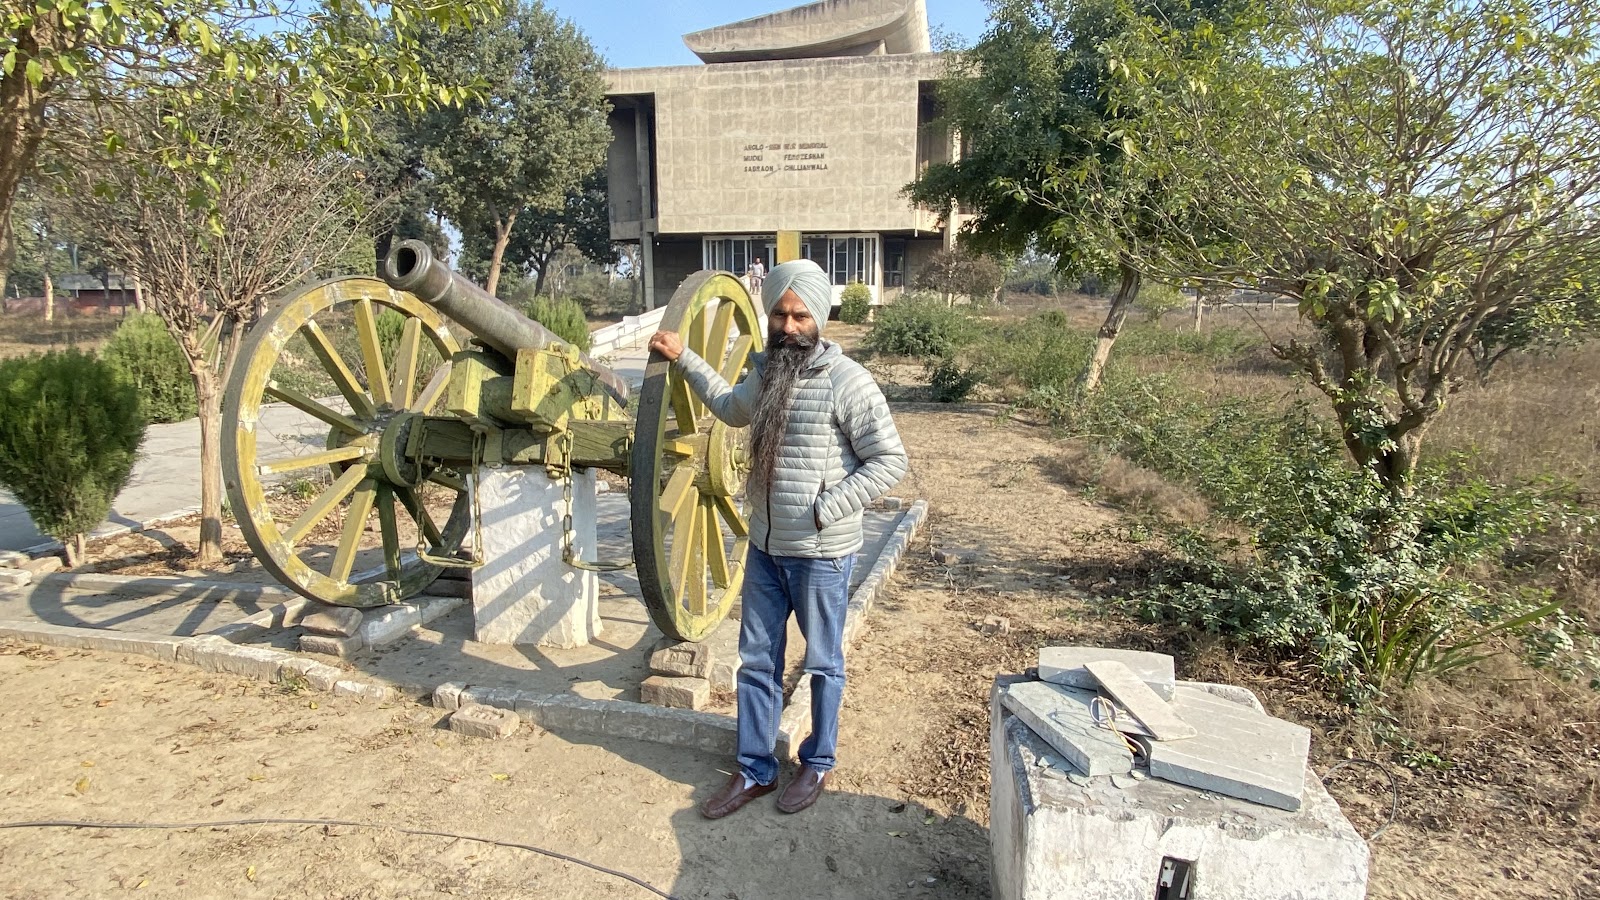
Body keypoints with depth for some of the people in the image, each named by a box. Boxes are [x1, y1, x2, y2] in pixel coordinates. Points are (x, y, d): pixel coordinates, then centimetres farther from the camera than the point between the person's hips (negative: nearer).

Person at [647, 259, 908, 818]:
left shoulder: (845, 380, -17)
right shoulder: (767, 371, 4)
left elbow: (890, 461, -17)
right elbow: (732, 408, 26)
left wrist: (825, 510, -21)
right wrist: (683, 358, 24)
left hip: (822, 554, -6)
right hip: (764, 547, 6)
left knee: (822, 664, 14)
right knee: (756, 662, 15)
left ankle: (818, 764, 36)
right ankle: (754, 771, 32)